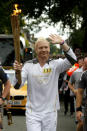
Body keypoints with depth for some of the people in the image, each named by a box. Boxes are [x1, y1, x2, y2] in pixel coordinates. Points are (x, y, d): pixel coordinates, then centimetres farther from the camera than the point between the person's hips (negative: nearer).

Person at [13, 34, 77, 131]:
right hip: (32, 113, -1)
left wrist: (62, 43, -23)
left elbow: (72, 60, -16)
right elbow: (17, 86, -6)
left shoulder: (55, 64, 1)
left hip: (50, 112, 1)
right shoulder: (28, 65, 1)